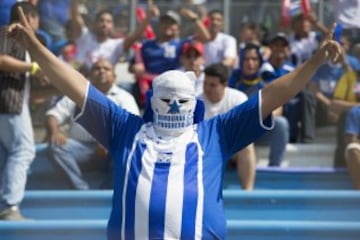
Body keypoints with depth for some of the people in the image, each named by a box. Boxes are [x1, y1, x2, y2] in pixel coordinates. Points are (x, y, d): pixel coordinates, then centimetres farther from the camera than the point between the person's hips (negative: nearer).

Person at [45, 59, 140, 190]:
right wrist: (54, 131, -14)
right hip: (81, 148, 2)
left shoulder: (124, 97, 14)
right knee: (56, 146, -27)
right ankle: (83, 190, -32)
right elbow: (54, 114, 11)